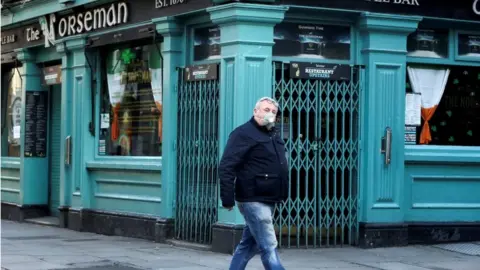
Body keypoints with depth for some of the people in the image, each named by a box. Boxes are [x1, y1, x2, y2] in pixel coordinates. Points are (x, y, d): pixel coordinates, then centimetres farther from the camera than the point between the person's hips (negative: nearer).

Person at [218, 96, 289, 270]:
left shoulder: (274, 136, 18)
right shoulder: (244, 134, -9)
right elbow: (226, 167, -15)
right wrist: (228, 199, -20)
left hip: (267, 201, 9)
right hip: (253, 201, -9)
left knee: (249, 245, 14)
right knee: (268, 247, -10)